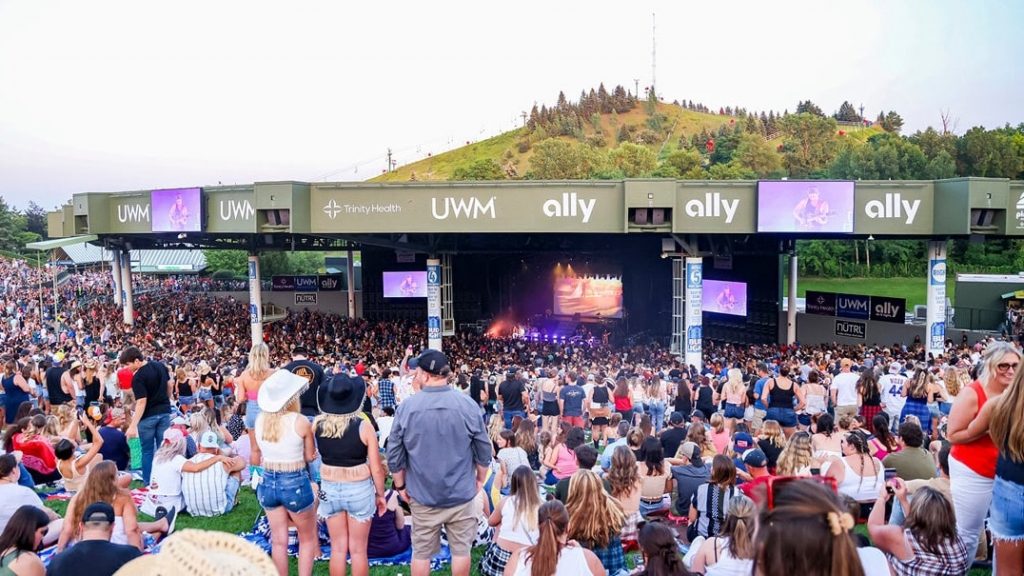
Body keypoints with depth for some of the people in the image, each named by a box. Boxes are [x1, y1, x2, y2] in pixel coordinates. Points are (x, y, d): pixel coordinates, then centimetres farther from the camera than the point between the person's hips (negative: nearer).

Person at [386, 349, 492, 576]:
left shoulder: (407, 406, -10)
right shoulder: (467, 404, -10)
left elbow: (394, 453, -4)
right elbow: (483, 449, -4)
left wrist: (400, 485, 10)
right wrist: (480, 479, 12)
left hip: (422, 495, 1)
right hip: (461, 493, 0)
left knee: (421, 552, 13)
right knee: (461, 549, 12)